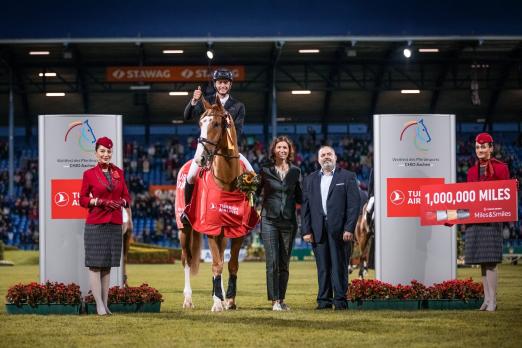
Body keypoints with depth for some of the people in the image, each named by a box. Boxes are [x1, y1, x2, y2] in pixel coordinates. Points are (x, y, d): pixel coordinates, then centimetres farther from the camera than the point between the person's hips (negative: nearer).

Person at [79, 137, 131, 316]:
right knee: (95, 264, -5)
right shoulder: (89, 174, 0)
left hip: (114, 225, 4)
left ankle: (105, 303, 8)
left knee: (107, 266, 6)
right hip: (95, 224, -4)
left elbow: (127, 197, 14)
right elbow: (82, 199, 2)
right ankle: (99, 304, -5)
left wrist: (122, 202, -7)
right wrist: (99, 202, -13)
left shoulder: (118, 172, 10)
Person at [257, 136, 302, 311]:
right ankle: (275, 300, -6)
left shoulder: (295, 171, 7)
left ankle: (282, 300, 11)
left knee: (284, 263, 5)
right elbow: (256, 192, 4)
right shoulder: (266, 171, 1)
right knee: (272, 262, -8)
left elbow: (299, 197, 13)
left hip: (289, 222, 2)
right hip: (270, 221, -2)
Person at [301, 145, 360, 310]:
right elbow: (305, 207, 11)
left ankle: (340, 301, -1)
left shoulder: (347, 177, 5)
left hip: (339, 229, -3)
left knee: (339, 265, -3)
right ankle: (324, 301, 5)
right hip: (318, 230, 3)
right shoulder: (310, 180, 15)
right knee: (322, 267, 3)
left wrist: (349, 229, -10)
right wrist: (306, 231, 1)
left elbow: (354, 204, -1)